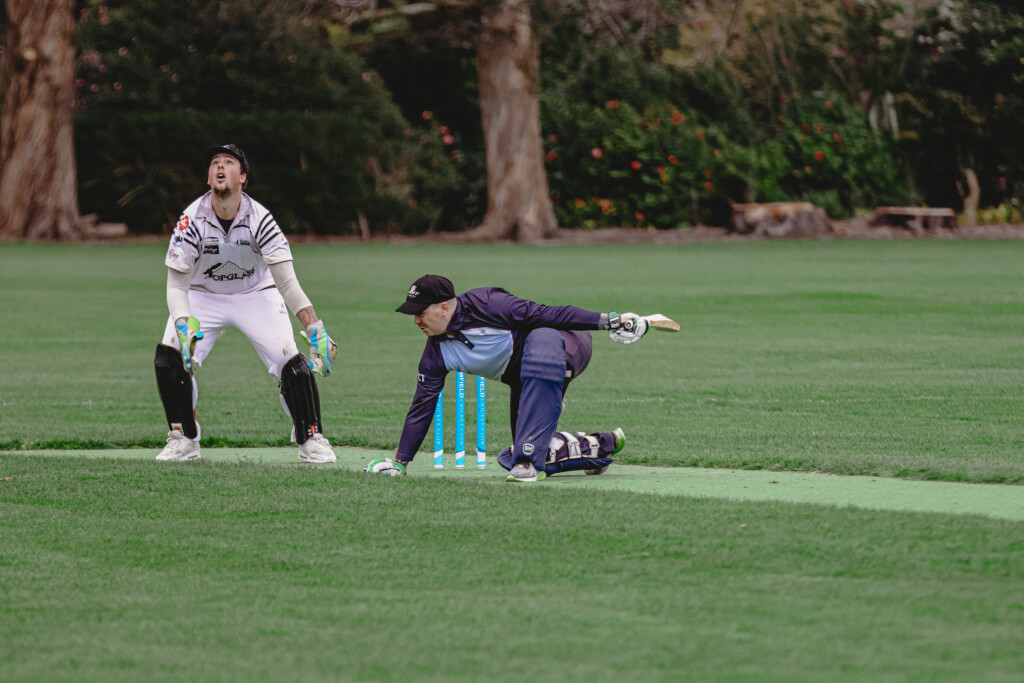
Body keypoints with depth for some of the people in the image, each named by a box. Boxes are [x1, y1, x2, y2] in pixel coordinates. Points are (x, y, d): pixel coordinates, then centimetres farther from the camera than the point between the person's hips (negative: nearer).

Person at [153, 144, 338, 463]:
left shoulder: (259, 219, -24)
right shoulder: (191, 221, -23)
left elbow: (287, 284, -27)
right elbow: (176, 285, -22)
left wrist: (316, 329, -39)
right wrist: (183, 324, -43)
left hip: (256, 295, -1)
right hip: (203, 296, 1)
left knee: (291, 362, -19)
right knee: (169, 357, -20)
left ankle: (312, 439, 2)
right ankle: (183, 441, -2)